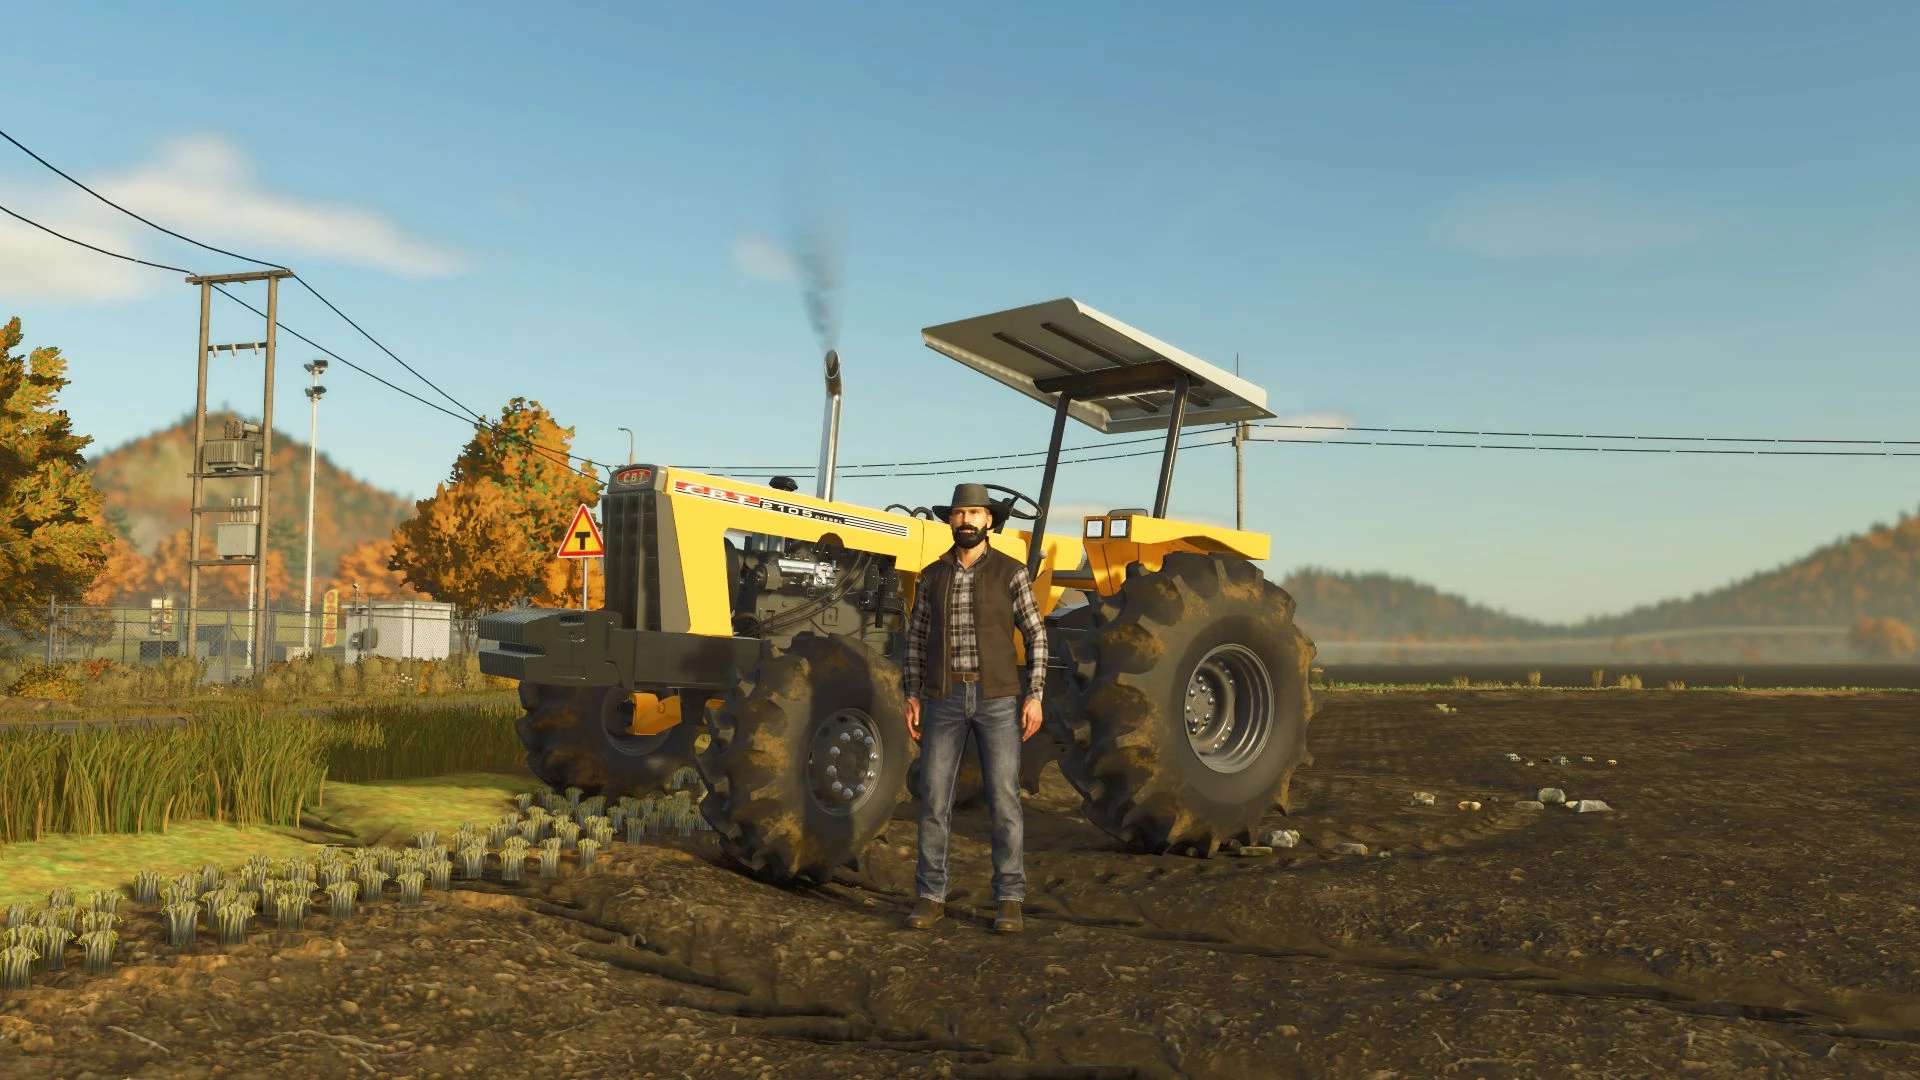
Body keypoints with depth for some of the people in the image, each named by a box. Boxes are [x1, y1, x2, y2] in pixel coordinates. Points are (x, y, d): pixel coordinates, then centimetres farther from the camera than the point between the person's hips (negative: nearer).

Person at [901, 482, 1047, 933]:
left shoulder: (1011, 572, -2)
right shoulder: (933, 575, 6)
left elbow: (1036, 636, 0)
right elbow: (917, 637, 12)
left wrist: (1034, 697, -8)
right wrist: (912, 696, 3)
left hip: (997, 698, -2)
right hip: (944, 699, 2)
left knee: (1003, 799, -2)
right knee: (934, 798, 0)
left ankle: (1008, 900, 8)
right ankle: (931, 897, 12)